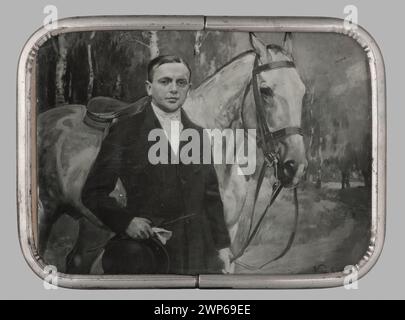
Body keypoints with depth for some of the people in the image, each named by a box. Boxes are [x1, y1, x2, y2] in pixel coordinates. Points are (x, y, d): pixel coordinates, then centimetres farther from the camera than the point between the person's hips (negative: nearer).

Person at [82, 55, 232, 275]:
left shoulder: (199, 135, 12)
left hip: (197, 249, 4)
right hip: (145, 249, -4)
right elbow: (94, 192, -2)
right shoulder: (125, 132, -2)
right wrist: (125, 220, -17)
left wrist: (222, 245, 10)